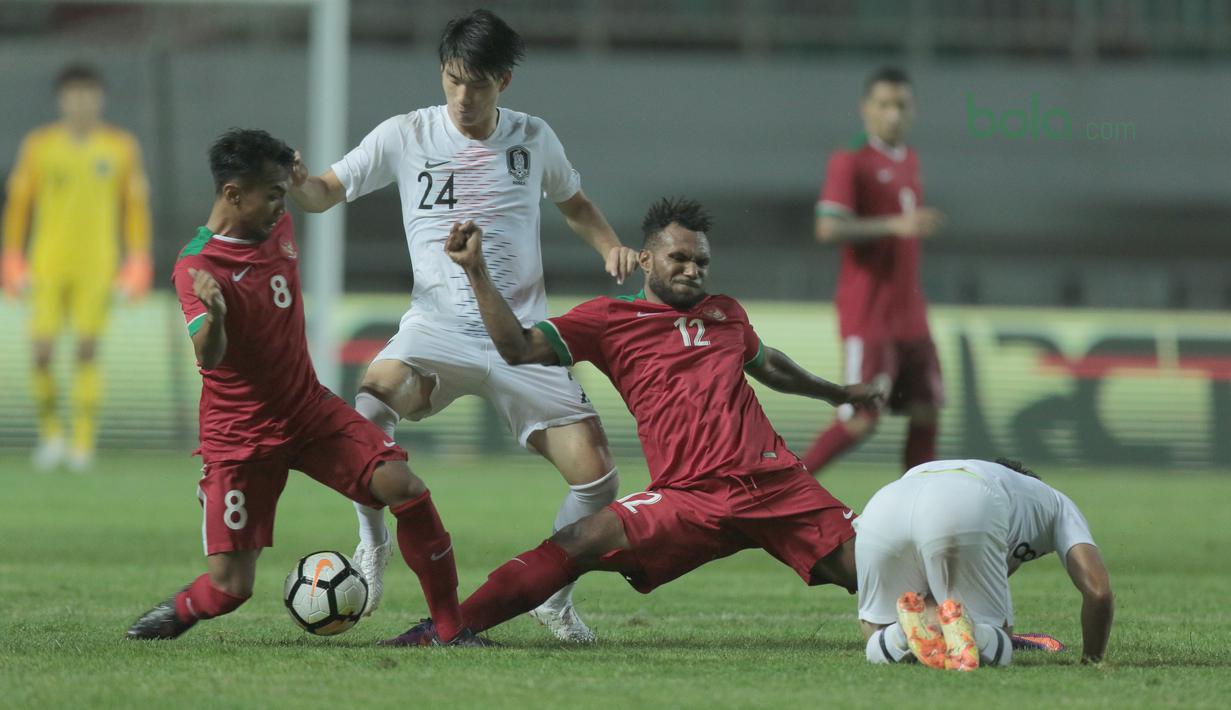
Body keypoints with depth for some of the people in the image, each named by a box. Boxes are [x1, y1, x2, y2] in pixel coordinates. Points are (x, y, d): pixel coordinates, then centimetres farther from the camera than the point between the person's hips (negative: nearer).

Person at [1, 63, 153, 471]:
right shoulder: (38, 146, 1)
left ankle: (83, 443, 0)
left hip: (97, 266, 0)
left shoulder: (121, 147, 3)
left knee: (88, 351, -4)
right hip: (49, 265, 0)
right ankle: (50, 430, 13)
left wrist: (137, 264, 1)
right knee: (42, 352, -7)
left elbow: (136, 207, 7)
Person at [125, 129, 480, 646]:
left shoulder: (279, 227, 2)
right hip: (240, 436, -5)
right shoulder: (196, 267, -21)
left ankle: (454, 630, -10)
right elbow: (209, 357, -39)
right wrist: (213, 316, -56)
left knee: (404, 488, -19)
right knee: (229, 588, -11)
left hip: (309, 410, 5)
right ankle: (176, 612, 26)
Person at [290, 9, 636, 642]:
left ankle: (553, 599, 18)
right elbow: (326, 193, 1)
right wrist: (296, 184, -23)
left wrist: (611, 248, 3)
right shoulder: (406, 137, -1)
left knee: (597, 478, -8)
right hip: (436, 328, -2)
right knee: (373, 400, -33)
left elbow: (575, 205, 22)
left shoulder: (533, 139, 5)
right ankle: (372, 546, -9)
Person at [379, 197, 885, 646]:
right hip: (692, 497, -3)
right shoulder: (611, 320, 8)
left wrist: (837, 393, 55)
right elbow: (518, 348, -1)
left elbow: (767, 365, 41)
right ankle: (449, 627, -19)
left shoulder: (726, 315, 20)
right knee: (581, 542, -22)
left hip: (776, 482, 3)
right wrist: (477, 272, -10)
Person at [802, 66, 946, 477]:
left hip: (910, 316, 8)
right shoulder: (850, 163, -11)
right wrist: (895, 225, -32)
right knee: (862, 420, -10)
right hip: (868, 316, -8)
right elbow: (828, 228, -24)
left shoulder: (909, 161, 14)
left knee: (925, 413, 5)